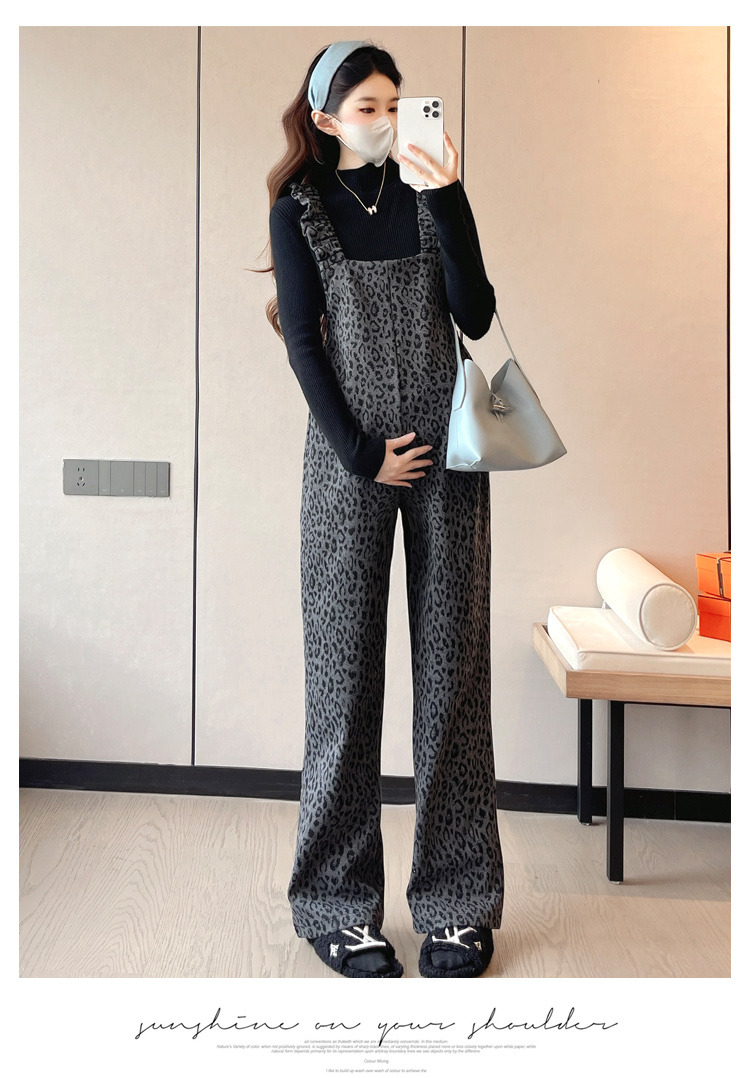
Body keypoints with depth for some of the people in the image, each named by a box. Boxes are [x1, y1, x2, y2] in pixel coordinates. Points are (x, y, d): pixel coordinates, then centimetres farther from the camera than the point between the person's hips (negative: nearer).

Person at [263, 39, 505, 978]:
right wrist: (362, 454, -8)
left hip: (448, 451, 2)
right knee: (345, 668, 0)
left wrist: (448, 203, -10)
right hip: (349, 456, -1)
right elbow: (303, 343, 0)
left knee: (452, 666, 2)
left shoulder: (432, 190, 10)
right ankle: (339, 906, 12)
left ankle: (457, 903, 12)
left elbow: (476, 318, 0)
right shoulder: (299, 210, 7)